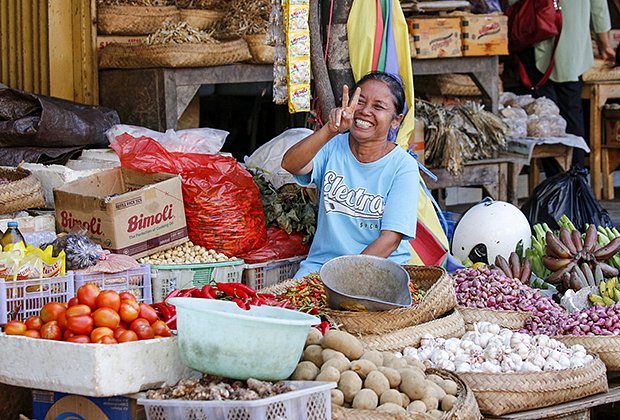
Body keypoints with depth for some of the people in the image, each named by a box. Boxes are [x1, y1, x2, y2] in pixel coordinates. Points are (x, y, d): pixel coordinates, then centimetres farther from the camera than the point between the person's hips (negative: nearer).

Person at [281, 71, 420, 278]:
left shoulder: (403, 166, -5)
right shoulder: (332, 147, 2)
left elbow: (390, 239, -12)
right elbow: (290, 164, -19)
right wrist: (329, 131, -34)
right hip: (322, 260, 2)